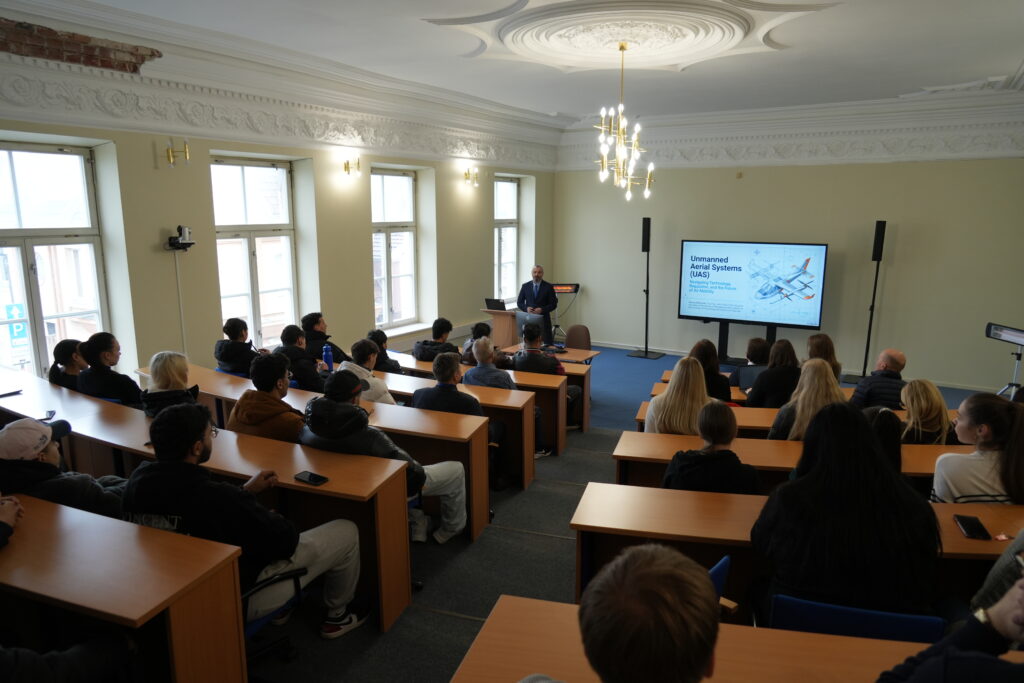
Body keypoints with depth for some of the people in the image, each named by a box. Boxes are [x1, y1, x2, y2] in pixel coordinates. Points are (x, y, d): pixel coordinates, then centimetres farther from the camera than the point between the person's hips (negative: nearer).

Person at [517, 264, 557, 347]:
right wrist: (526, 308, -10)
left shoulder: (548, 286, 0)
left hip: (543, 319, -1)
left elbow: (554, 304, 0)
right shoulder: (525, 286, 7)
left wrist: (542, 310, -16)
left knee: (547, 344, -4)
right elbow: (519, 302, 10)